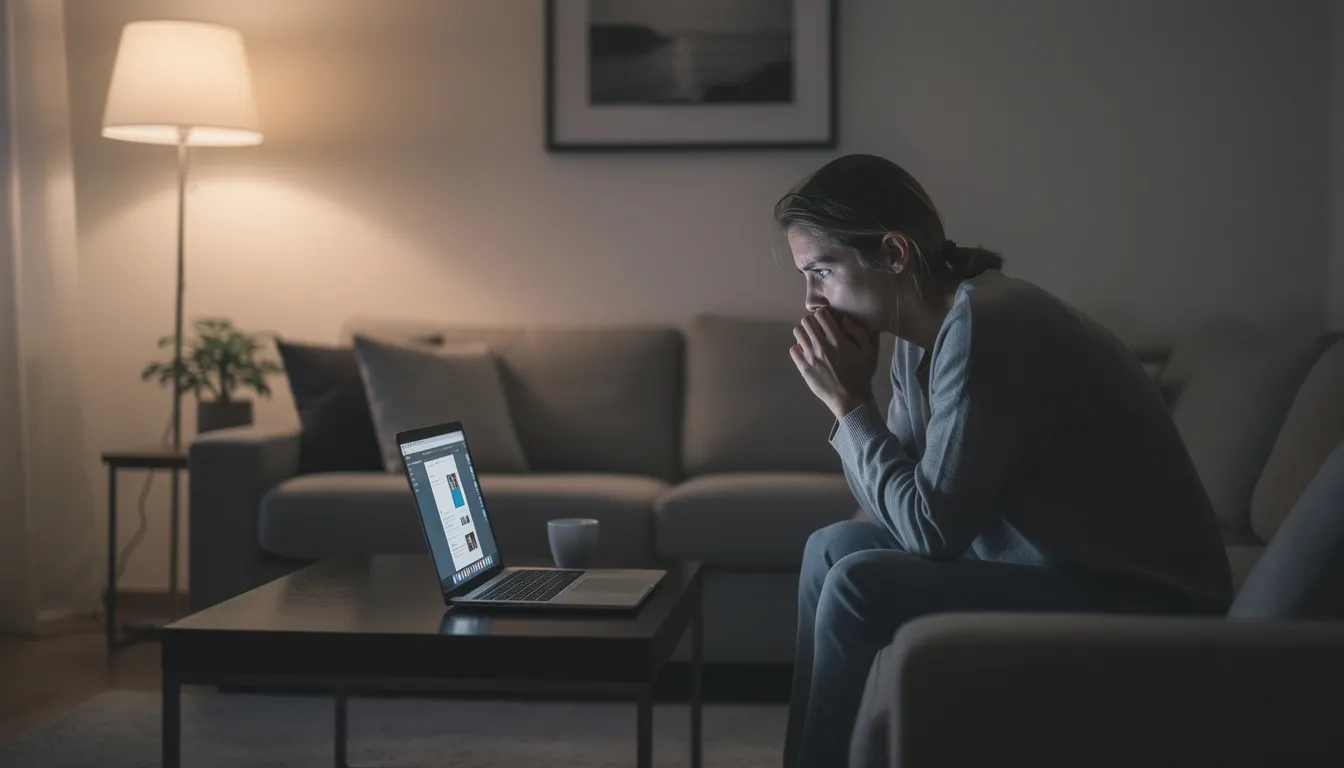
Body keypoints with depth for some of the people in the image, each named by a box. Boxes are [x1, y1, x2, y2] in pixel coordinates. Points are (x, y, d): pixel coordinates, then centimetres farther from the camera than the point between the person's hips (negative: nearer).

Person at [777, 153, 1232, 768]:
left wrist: (850, 403, -15)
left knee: (857, 587, -19)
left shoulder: (984, 326, -23)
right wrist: (850, 399, -9)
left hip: (1145, 602, -10)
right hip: (1058, 562, 10)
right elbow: (901, 505, 4)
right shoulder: (920, 333, 4)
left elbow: (931, 529, -24)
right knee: (833, 549, 13)